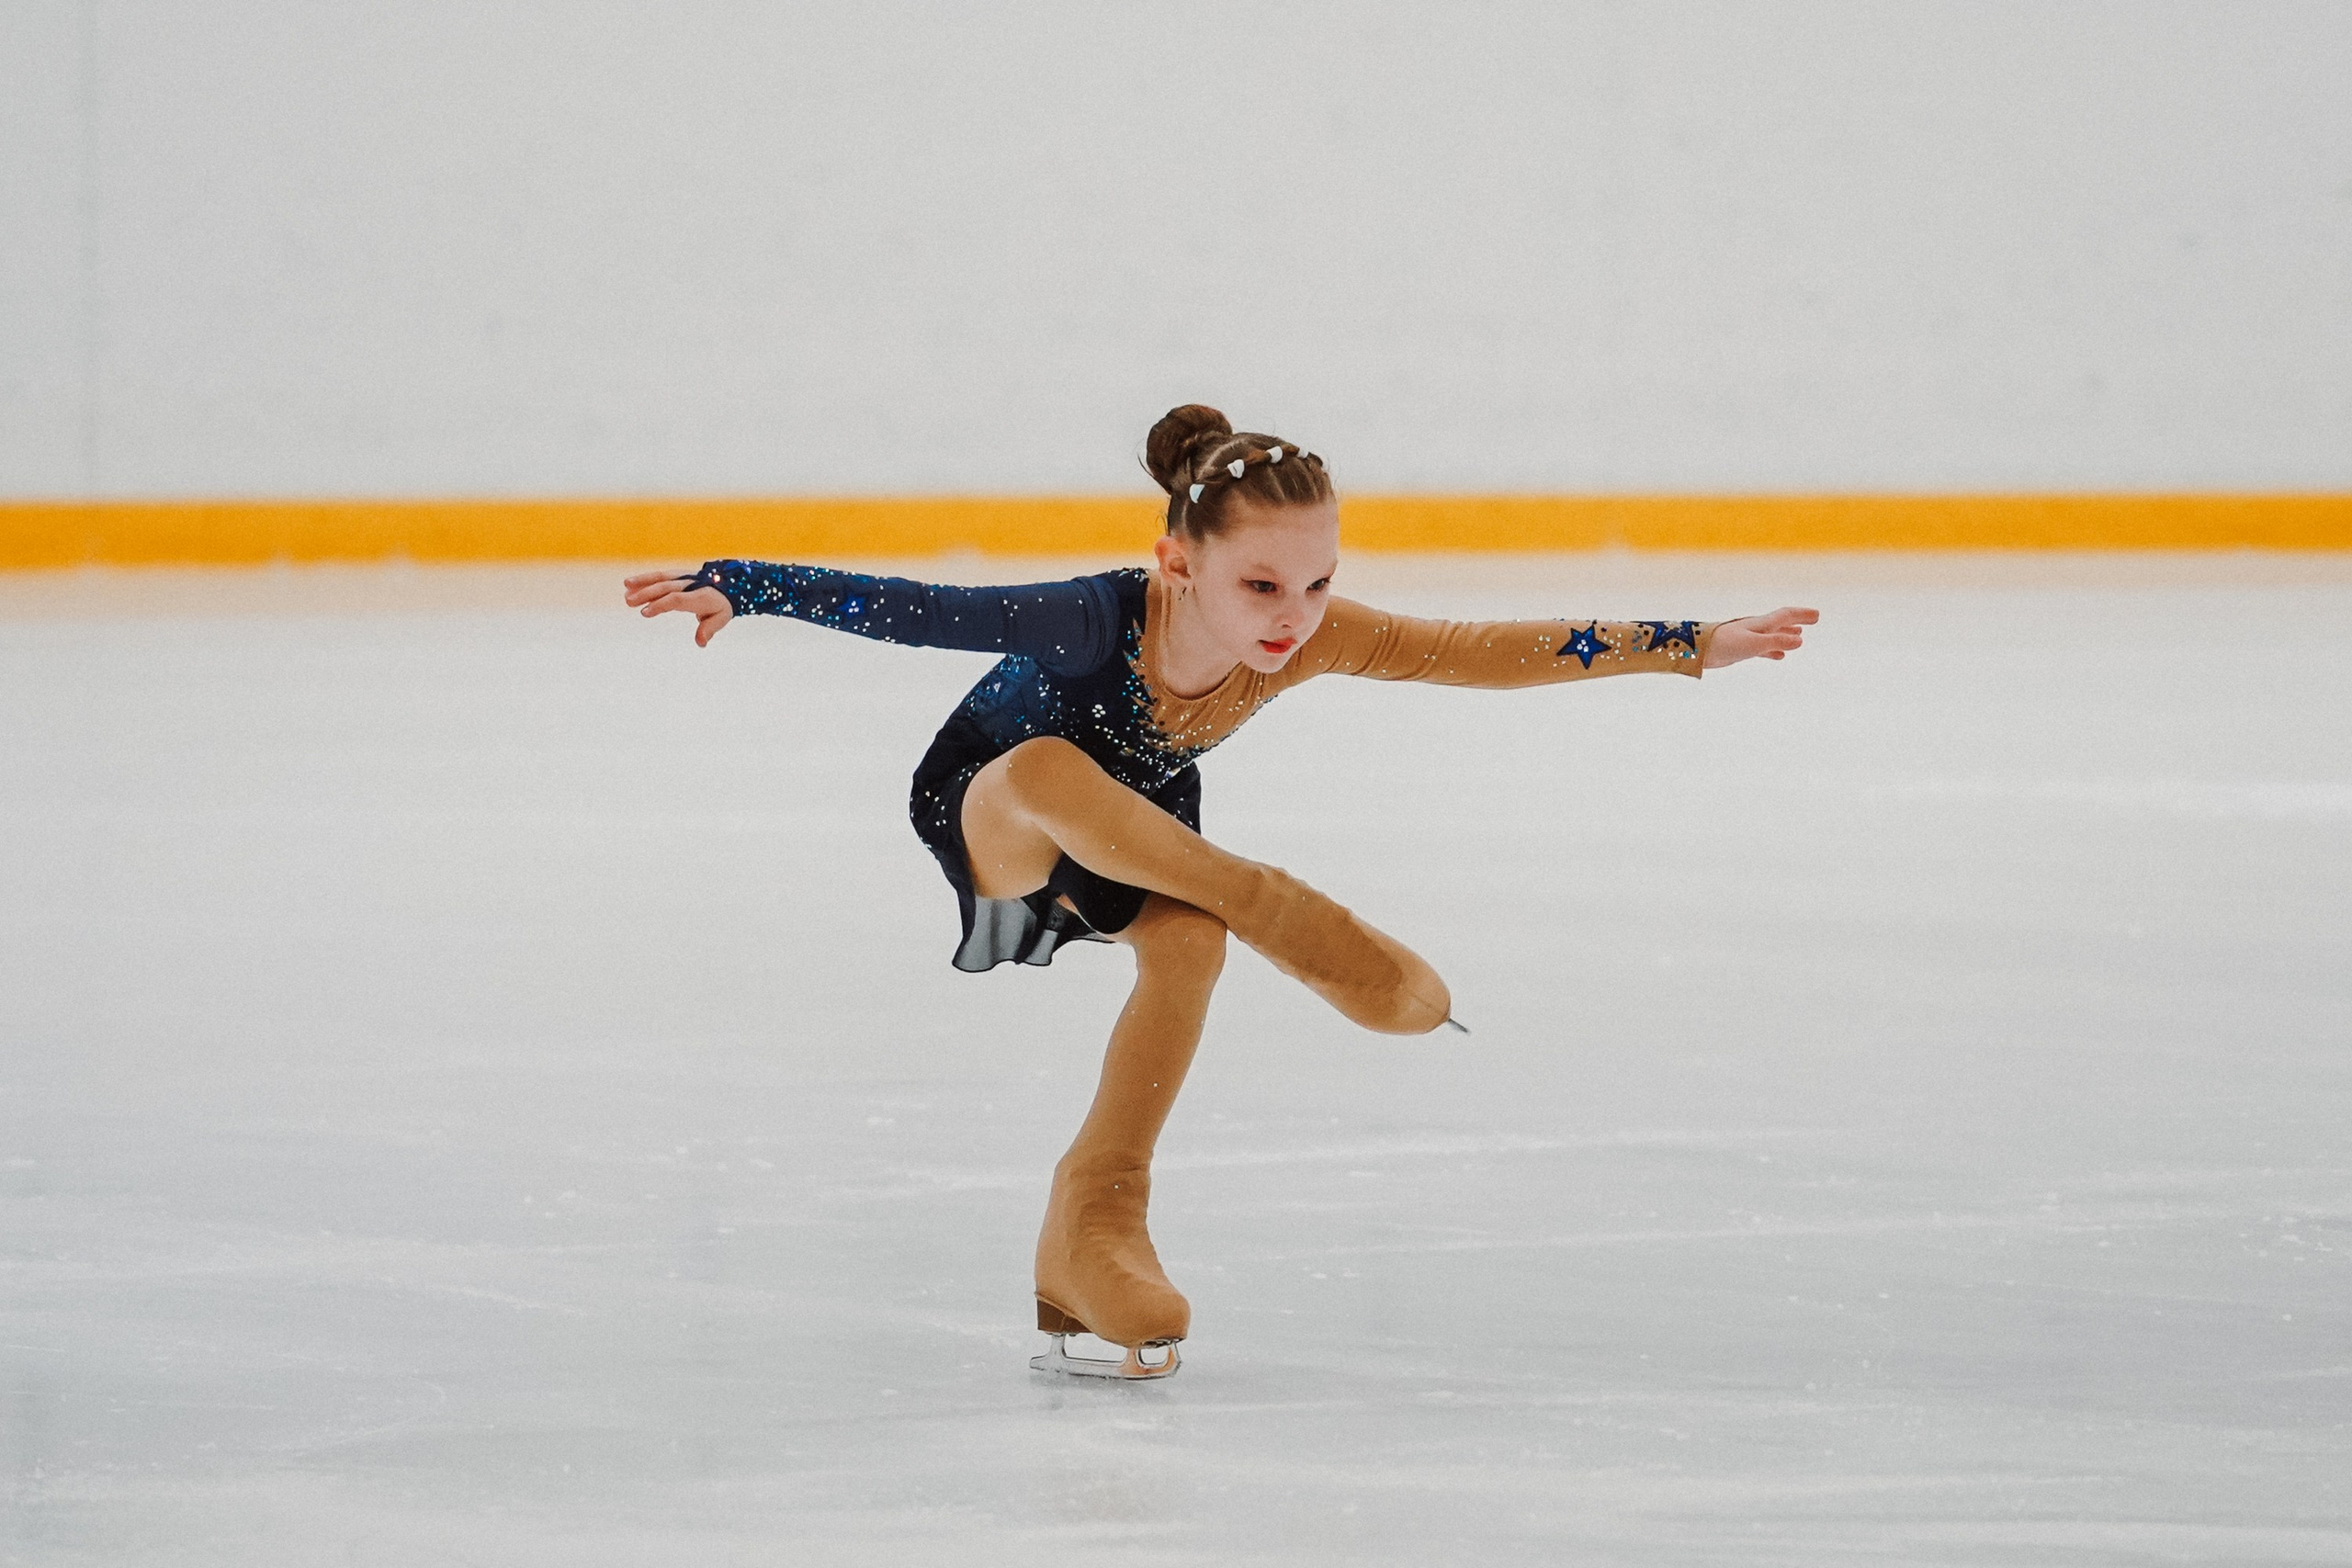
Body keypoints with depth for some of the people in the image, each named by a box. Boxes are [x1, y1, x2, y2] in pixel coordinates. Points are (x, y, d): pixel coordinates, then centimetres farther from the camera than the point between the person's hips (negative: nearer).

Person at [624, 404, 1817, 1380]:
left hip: (1135, 832, 4)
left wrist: (1692, 648, -35)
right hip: (983, 811, -4)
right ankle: (1277, 914, -29)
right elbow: (900, 610, -40)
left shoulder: (1311, 639, -29)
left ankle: (1092, 1222, -15)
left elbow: (1488, 652, -30)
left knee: (1188, 938, -29)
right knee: (1048, 773, -39)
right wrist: (733, 588, -50)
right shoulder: (1096, 620, -39)